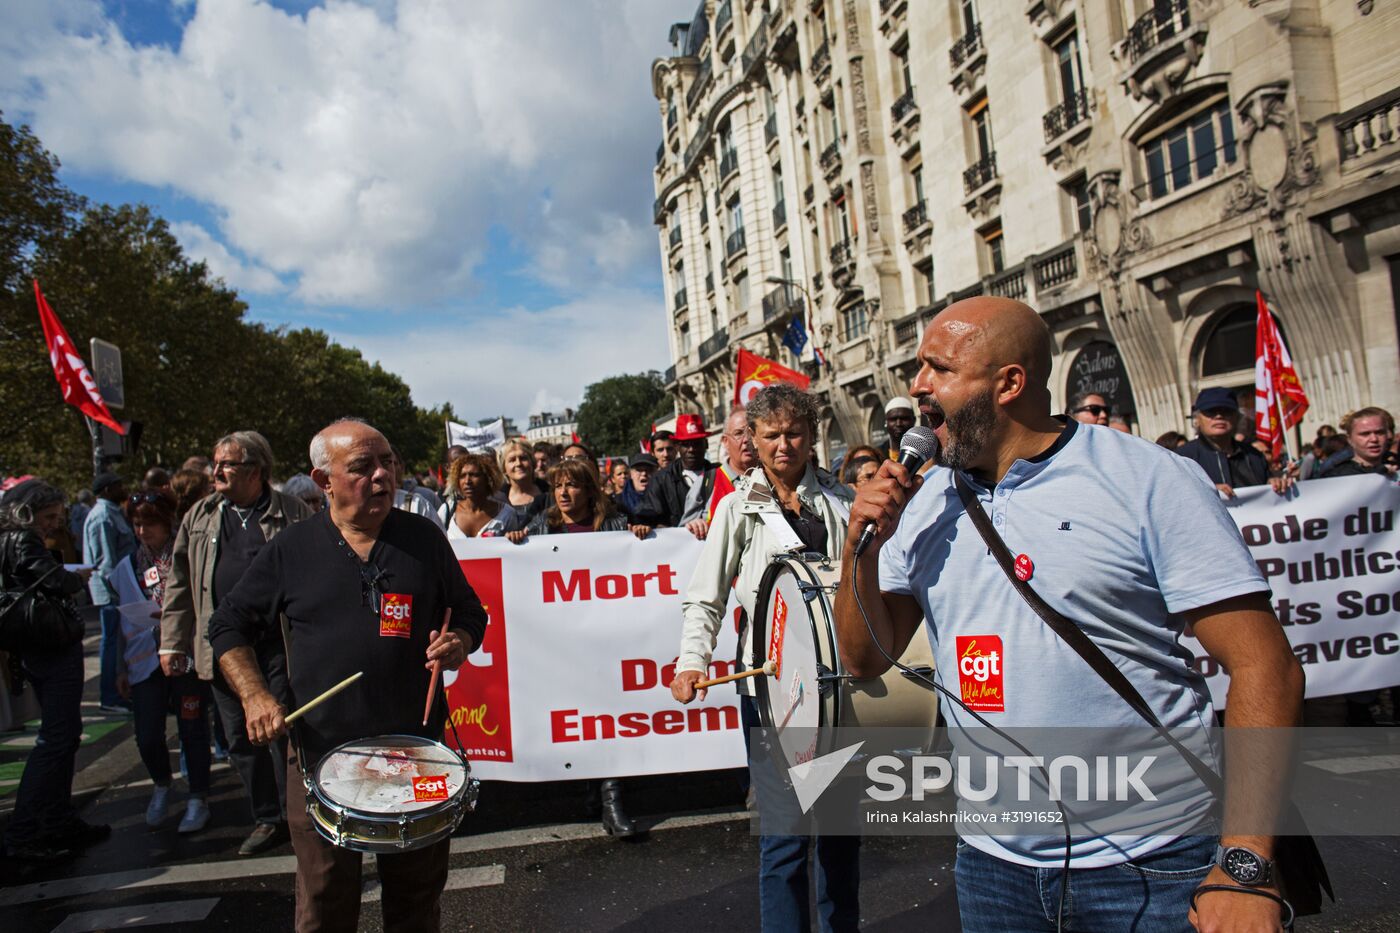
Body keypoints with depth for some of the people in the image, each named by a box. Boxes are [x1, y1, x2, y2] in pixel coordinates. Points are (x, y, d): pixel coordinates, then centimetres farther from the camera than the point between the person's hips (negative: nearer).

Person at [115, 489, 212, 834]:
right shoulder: (130, 565, 12)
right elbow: (124, 621, 17)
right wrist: (122, 668, 16)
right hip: (145, 659, 4)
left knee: (192, 730, 2)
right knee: (147, 736, 2)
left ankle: (197, 800, 19)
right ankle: (161, 786, 31)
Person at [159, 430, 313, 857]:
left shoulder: (293, 514, -4)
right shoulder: (200, 517, 10)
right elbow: (179, 582, 13)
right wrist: (172, 642, 9)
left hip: (280, 643, -5)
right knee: (241, 739, 12)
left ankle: (296, 818, 17)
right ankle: (266, 820, 27)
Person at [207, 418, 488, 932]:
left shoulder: (424, 538, 1)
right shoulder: (291, 549, -1)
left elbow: (469, 613, 10)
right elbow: (229, 624, 8)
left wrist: (458, 643, -12)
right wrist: (254, 695, -5)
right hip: (321, 754, 0)